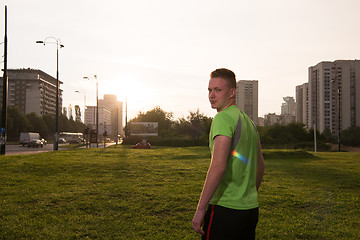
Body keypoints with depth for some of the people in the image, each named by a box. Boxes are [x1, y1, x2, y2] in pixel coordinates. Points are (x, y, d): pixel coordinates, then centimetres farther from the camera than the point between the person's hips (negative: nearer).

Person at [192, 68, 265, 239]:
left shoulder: (223, 118, -13)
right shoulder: (248, 121, 14)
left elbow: (218, 166, -22)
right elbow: (260, 166, 21)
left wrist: (200, 209, -19)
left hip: (225, 209, -9)